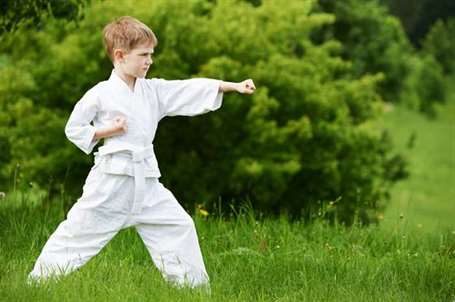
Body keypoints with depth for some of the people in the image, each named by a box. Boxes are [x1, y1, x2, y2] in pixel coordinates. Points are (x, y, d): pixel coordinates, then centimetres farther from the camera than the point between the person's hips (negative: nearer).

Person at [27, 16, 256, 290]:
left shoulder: (154, 90, 7)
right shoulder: (100, 94, -5)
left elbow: (193, 90, 2)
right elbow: (73, 129, 2)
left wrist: (235, 86, -4)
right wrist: (106, 131, -12)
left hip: (146, 179, 5)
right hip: (112, 177, -5)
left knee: (179, 226, 2)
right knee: (79, 229, -2)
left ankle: (193, 284, 11)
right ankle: (40, 277, 9)